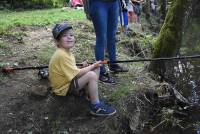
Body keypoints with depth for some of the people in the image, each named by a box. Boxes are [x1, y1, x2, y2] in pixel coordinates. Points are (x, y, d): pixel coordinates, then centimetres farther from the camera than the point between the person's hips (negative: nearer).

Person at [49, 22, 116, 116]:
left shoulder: (67, 52, 5)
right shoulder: (61, 55, -25)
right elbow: (76, 74, -24)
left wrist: (83, 67, -2)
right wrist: (93, 66, -13)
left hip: (69, 81, 10)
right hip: (64, 88, -9)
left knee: (96, 69, 4)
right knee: (92, 75, -26)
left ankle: (91, 95, 5)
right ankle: (96, 106, -15)